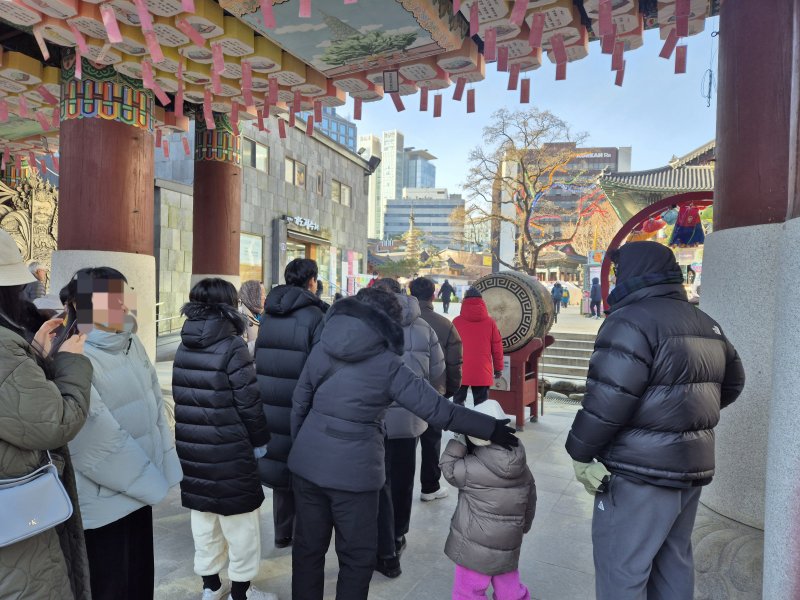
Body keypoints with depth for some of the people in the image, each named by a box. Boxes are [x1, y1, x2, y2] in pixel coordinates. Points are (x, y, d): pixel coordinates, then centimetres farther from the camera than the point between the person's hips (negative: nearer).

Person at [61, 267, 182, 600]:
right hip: (104, 499, -7)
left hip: (138, 485, 7)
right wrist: (151, 481, -12)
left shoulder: (129, 343, 3)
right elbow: (97, 441, -22)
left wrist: (156, 471, 1)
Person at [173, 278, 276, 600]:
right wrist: (260, 441, -3)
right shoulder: (232, 346, -17)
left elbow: (180, 398, 9)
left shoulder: (184, 347, 3)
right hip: (229, 451, -7)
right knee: (239, 523, 10)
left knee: (203, 519, 19)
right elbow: (249, 403, -16)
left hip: (191, 448, 7)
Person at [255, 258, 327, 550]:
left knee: (281, 469, 18)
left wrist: (265, 398, 17)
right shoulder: (314, 316, -14)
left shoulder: (268, 315, 4)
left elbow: (258, 362, 9)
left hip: (270, 407, 6)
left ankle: (282, 534, 31)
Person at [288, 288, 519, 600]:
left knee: (308, 546, 20)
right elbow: (436, 408, -12)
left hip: (306, 461, 5)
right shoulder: (387, 364, -10)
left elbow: (299, 402, 6)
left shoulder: (322, 347, 2)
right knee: (357, 556, 14)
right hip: (352, 469, -4)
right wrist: (490, 428, -6)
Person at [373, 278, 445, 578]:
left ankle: (387, 554, 15)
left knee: (379, 483, 9)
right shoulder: (423, 327, 1)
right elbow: (438, 377, 3)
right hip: (411, 418, 4)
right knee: (402, 480, 20)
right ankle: (398, 537, 39)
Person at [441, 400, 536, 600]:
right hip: (509, 545, 6)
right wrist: (522, 528, 27)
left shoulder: (473, 468, -22)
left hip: (476, 546, -6)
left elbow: (449, 467, -7)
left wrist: (461, 437, -11)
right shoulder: (521, 467, -1)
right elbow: (530, 502, 10)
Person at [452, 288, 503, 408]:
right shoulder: (490, 322, 1)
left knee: (458, 402, 10)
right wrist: (498, 369, 15)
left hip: (460, 371, 0)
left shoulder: (456, 321, -1)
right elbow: (497, 348, 4)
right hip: (483, 372, 0)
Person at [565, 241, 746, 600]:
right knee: (673, 562, 22)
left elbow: (609, 399, -24)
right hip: (692, 465, 9)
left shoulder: (632, 320, -17)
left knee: (621, 570, 3)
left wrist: (580, 452, -12)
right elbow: (731, 385, 23)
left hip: (641, 470, -9)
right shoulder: (706, 325, 12)